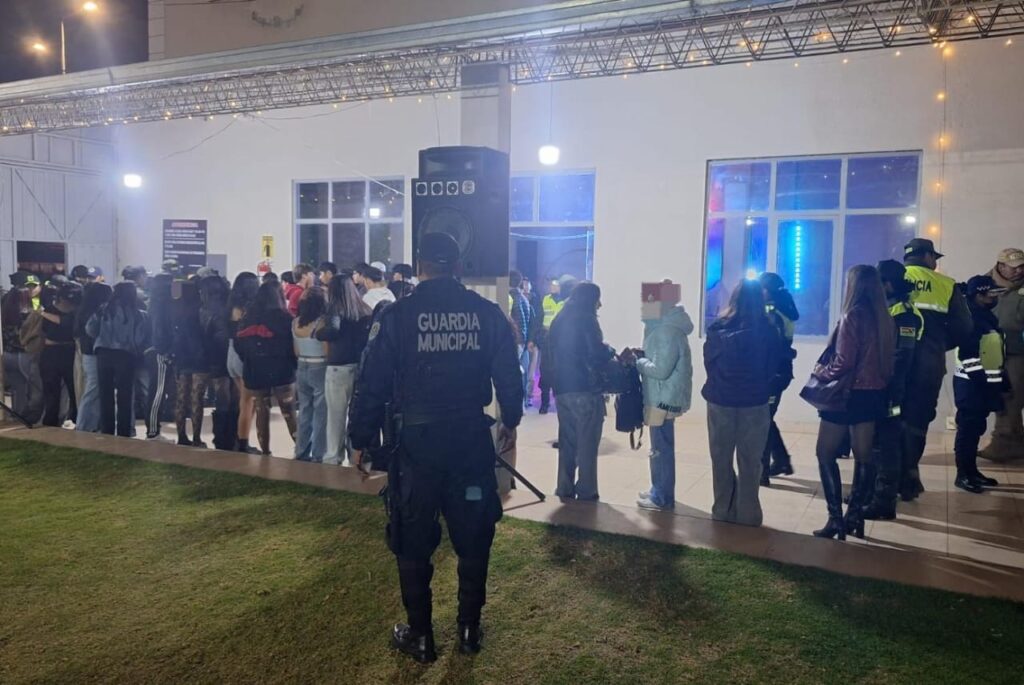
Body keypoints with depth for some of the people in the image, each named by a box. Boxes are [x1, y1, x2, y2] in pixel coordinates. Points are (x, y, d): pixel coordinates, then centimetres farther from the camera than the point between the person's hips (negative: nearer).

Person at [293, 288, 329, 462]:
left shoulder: (295, 322, 2)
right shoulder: (322, 322, -16)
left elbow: (296, 351, 9)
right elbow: (328, 350, -15)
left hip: (302, 369, 6)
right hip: (320, 369, -6)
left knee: (304, 411, 15)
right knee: (320, 413, 4)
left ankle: (301, 451, 22)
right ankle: (318, 454, 9)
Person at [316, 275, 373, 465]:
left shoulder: (336, 308, -8)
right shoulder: (365, 310, 6)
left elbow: (332, 330, -26)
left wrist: (317, 332, -9)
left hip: (339, 368, -5)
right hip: (361, 367, 5)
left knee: (336, 415, 5)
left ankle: (333, 457, 12)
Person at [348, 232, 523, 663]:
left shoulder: (397, 315, -7)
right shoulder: (488, 313, -1)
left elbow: (372, 385, -6)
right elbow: (508, 375, 3)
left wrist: (361, 439, 5)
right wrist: (510, 421, 20)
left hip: (417, 440, -2)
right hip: (472, 438, 2)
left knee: (413, 543, 12)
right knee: (472, 538, 16)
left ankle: (420, 636, 22)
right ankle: (469, 630, 27)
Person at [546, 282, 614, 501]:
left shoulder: (559, 321, 14)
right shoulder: (586, 319, -8)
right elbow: (596, 353, -14)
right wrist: (611, 352, 4)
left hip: (562, 388, 7)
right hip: (585, 389, -7)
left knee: (567, 442, 12)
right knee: (587, 443, 0)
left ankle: (565, 489, 15)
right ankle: (586, 491, 3)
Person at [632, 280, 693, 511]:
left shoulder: (668, 332, -21)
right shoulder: (664, 327, 12)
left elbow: (661, 370, -25)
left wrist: (638, 362, -11)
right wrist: (643, 355, 3)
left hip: (664, 398, -11)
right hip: (661, 396, 11)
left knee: (661, 448, -4)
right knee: (660, 446, 17)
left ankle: (662, 498, 4)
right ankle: (658, 490, 28)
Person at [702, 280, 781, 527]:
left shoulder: (718, 328, -5)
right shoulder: (769, 330, -7)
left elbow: (709, 362, 2)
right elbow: (774, 366, 1)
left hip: (720, 400, 1)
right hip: (754, 403, -1)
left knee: (721, 458, 12)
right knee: (749, 461, 7)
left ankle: (723, 509, 18)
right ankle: (747, 513, 10)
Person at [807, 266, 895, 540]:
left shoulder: (853, 316, -16)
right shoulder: (886, 319, 5)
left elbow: (843, 363, -19)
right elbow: (889, 359, 10)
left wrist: (820, 371, -3)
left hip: (848, 393, -7)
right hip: (874, 393, 7)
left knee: (826, 454, 4)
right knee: (863, 455, 12)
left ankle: (836, 517, 1)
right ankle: (854, 513, 19)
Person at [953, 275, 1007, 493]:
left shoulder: (990, 319, 16)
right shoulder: (970, 318, -14)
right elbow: (968, 354, -21)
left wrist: (1002, 379, 22)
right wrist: (980, 377, -21)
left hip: (986, 382, 10)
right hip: (971, 382, -9)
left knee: (976, 428, 14)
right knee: (968, 428, -5)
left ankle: (972, 471, 22)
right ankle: (962, 475, 0)